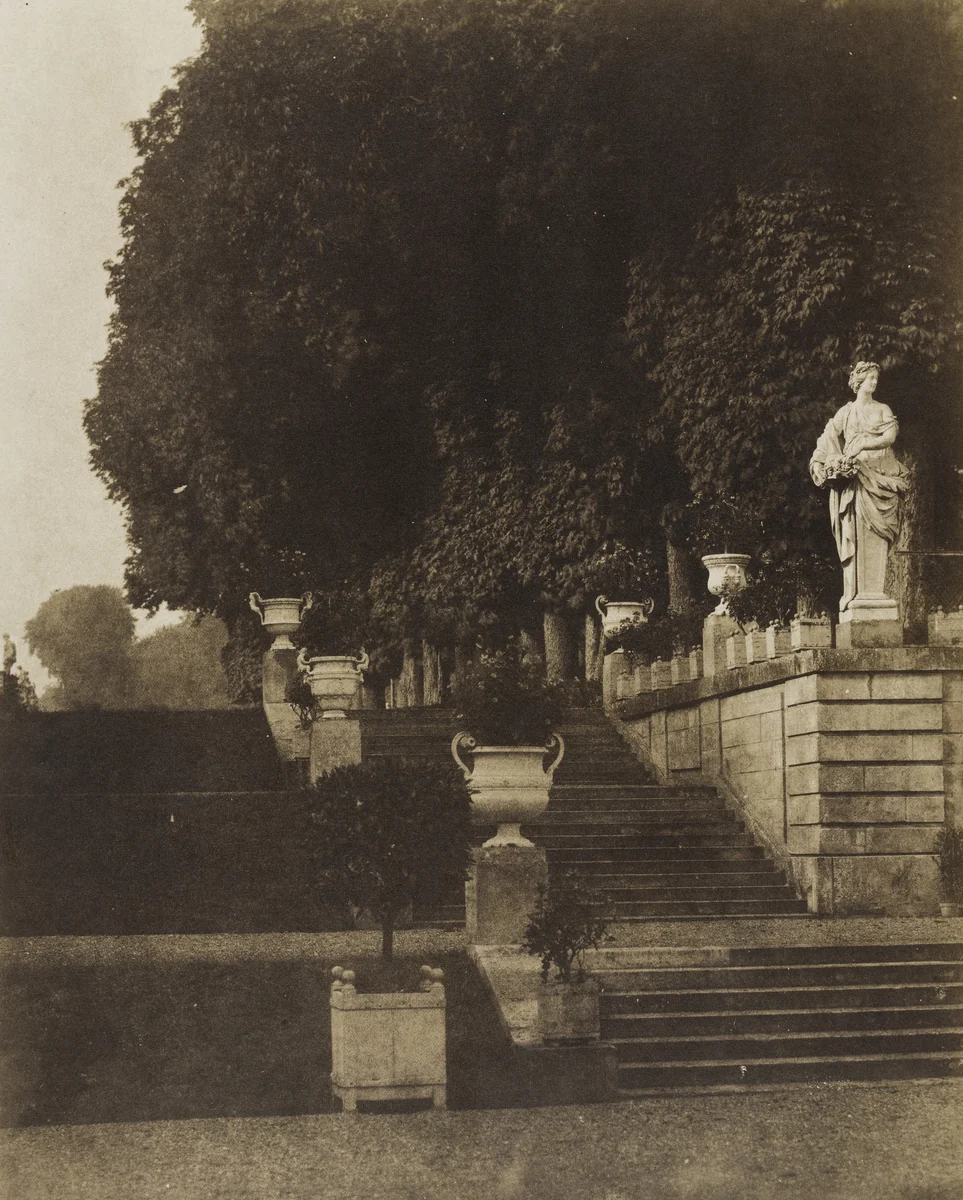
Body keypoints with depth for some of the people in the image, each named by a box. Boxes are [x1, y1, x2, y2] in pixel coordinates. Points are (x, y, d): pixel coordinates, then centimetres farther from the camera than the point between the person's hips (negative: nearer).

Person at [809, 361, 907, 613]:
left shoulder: (883, 410, 13)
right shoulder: (846, 412, 12)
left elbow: (890, 436, -3)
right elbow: (827, 440, 4)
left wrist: (861, 444, -10)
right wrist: (818, 462, -12)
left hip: (880, 477, 0)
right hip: (854, 476, 0)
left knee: (876, 536, -7)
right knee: (855, 535, -7)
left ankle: (875, 591, -9)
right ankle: (855, 592, -10)